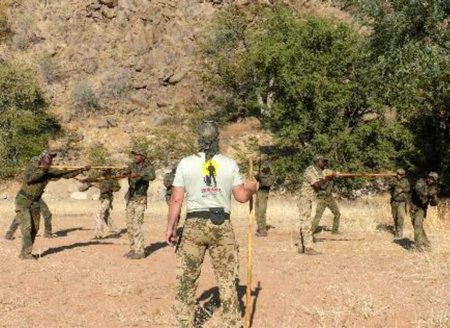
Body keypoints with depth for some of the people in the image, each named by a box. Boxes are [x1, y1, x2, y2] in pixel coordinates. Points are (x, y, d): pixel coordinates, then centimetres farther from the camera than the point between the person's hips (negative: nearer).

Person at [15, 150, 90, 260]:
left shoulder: (50, 172, -2)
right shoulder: (31, 167, -14)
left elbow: (66, 174, -3)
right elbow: (28, 179, -31)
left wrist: (82, 170, -10)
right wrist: (42, 171, -29)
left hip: (35, 202, 6)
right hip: (23, 201, -6)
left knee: (35, 228, 6)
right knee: (27, 226, -15)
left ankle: (24, 252, 16)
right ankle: (26, 253, -14)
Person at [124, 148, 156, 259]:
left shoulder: (148, 167, -6)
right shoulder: (132, 166, 11)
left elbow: (152, 176, -26)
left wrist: (138, 174, -41)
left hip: (140, 200, -6)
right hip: (130, 199, 6)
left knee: (136, 225, -11)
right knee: (130, 225, 8)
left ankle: (139, 251, -7)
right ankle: (133, 249, 17)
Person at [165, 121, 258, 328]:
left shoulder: (186, 163, -3)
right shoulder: (230, 164, -1)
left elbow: (176, 199, -3)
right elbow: (241, 196, 3)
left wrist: (170, 227, 5)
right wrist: (252, 188, 24)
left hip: (194, 225, -1)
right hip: (222, 225, 1)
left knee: (186, 280, 9)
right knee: (227, 280, 11)